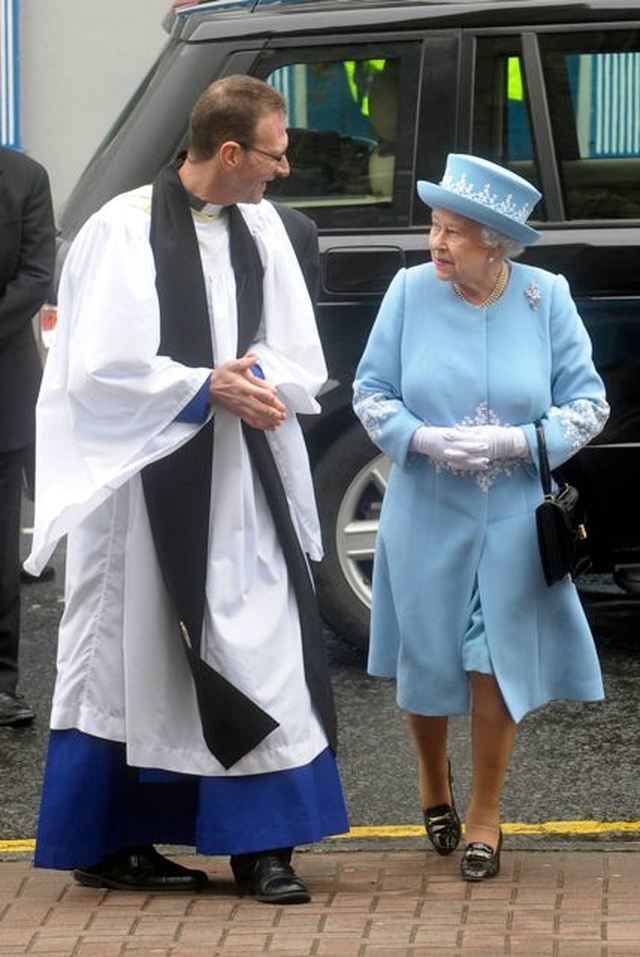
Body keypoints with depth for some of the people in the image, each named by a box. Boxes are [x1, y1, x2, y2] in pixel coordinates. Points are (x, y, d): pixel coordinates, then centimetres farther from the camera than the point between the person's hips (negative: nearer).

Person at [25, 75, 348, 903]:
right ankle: (108, 844, 14)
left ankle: (260, 844, 5)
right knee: (132, 662, 3)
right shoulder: (124, 230, -12)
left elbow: (300, 363, 9)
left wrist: (255, 382, -12)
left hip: (243, 482, 5)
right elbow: (99, 370, -14)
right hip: (148, 483, -5)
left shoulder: (264, 228, 6)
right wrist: (208, 388, -14)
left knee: (259, 654, 1)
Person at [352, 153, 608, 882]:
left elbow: (587, 403, -2)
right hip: (426, 515, 1)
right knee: (427, 659, 10)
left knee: (498, 664, -1)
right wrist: (425, 439, -17)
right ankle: (433, 780, 38)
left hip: (513, 520, -1)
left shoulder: (546, 299, -7)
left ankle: (484, 814, 15)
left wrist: (517, 442, -17)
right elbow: (370, 391, 1)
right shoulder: (411, 290, -6)